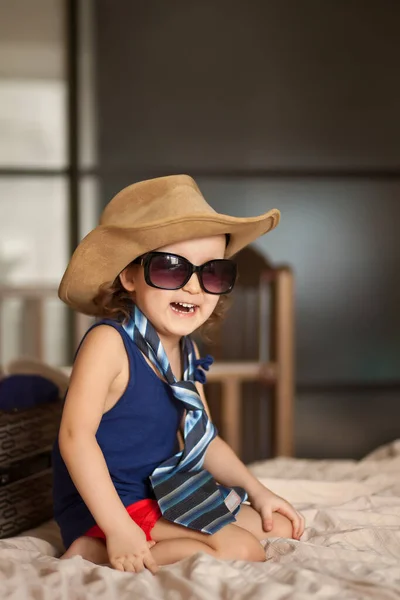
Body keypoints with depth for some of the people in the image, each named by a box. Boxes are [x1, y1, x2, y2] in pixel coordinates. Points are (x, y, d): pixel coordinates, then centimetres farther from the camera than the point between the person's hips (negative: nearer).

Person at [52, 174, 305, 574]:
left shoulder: (187, 352, 5)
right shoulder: (108, 343, -20)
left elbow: (202, 439, 15)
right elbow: (76, 436, -25)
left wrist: (257, 491, 8)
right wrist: (118, 528, -29)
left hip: (168, 498, 9)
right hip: (106, 507, -9)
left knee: (280, 529, 10)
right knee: (240, 549, -20)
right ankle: (93, 553, -13)